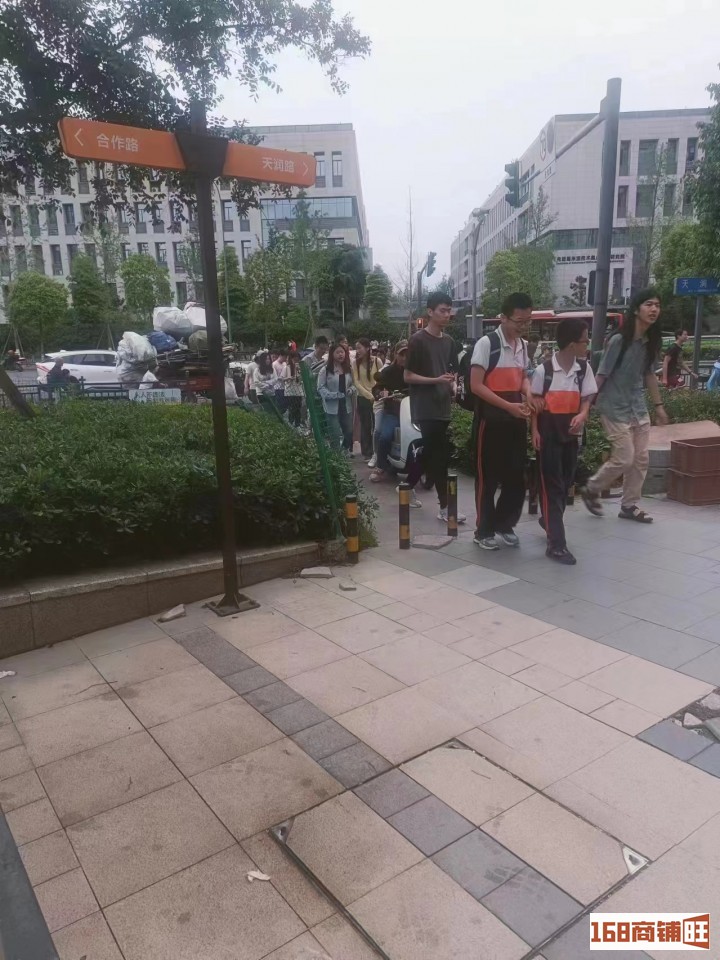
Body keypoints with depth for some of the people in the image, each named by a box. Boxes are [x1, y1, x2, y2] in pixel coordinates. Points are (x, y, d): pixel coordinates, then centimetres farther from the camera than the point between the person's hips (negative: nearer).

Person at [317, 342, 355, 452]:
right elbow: (321, 388, -8)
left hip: (346, 406, 5)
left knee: (349, 432, 12)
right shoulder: (325, 370, -6)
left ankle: (346, 452, 32)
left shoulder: (349, 369, 10)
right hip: (332, 407, -5)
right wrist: (333, 395, -21)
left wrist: (351, 389, -6)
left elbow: (353, 384, 18)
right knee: (335, 435, -4)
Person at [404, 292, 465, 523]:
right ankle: (445, 507, 1)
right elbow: (408, 376, -8)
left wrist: (453, 385, 2)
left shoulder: (449, 341, 14)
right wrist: (436, 380, -18)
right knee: (440, 457, -7)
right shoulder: (418, 340, -7)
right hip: (425, 408, -7)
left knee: (430, 454, 10)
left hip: (443, 406, 7)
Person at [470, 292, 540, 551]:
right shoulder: (486, 343, -11)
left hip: (516, 419, 7)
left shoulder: (523, 346, 10)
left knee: (517, 476, 10)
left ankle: (504, 523, 27)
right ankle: (484, 530, 16)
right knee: (488, 477, 3)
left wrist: (528, 394, 1)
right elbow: (476, 386, -15)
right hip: (491, 419, -6)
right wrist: (508, 406, -20)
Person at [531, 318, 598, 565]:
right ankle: (556, 544, -3)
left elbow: (586, 398, 5)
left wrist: (582, 415, -16)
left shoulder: (584, 368, 2)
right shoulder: (544, 369, -11)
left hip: (571, 434, 5)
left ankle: (549, 522, 39)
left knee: (566, 483, 14)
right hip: (548, 434, -5)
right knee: (552, 486, -4)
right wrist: (535, 431, -8)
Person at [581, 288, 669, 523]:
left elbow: (649, 375, 15)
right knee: (624, 458, -6)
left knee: (641, 458, 7)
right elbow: (601, 375, -14)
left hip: (638, 406, 7)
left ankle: (629, 505, 20)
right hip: (615, 408, -7)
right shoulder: (618, 341, -16)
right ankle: (591, 490, 17)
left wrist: (659, 405, 18)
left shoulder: (651, 342, 4)